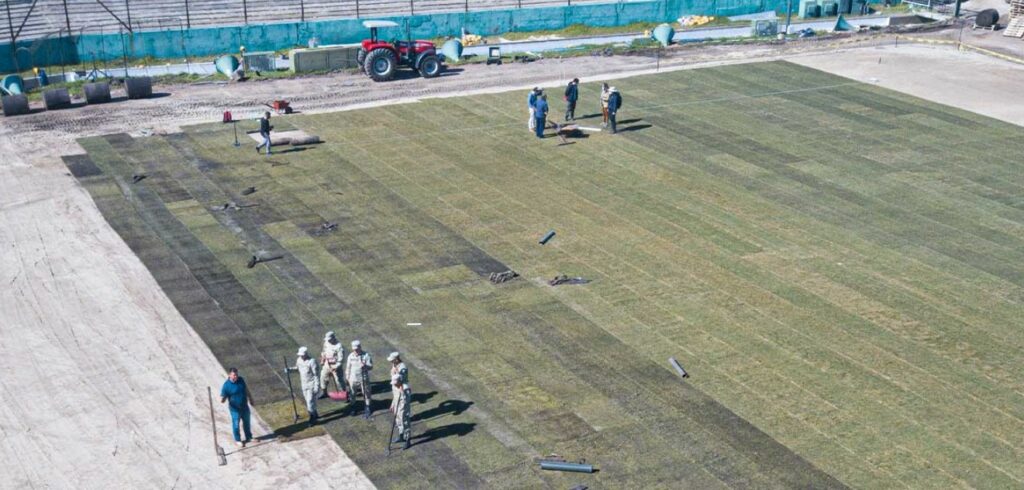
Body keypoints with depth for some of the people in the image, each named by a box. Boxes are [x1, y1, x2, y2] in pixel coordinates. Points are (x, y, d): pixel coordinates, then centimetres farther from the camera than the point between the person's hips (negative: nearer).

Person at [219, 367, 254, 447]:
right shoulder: (226, 385, -24)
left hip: (244, 406, 5)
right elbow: (223, 399, -21)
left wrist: (250, 398, 19)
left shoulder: (241, 379, -9)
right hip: (235, 409, -5)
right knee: (236, 424, 12)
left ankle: (249, 437, 43)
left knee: (247, 422, 21)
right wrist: (222, 399, -44)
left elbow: (246, 389, 9)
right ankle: (237, 440, 33)